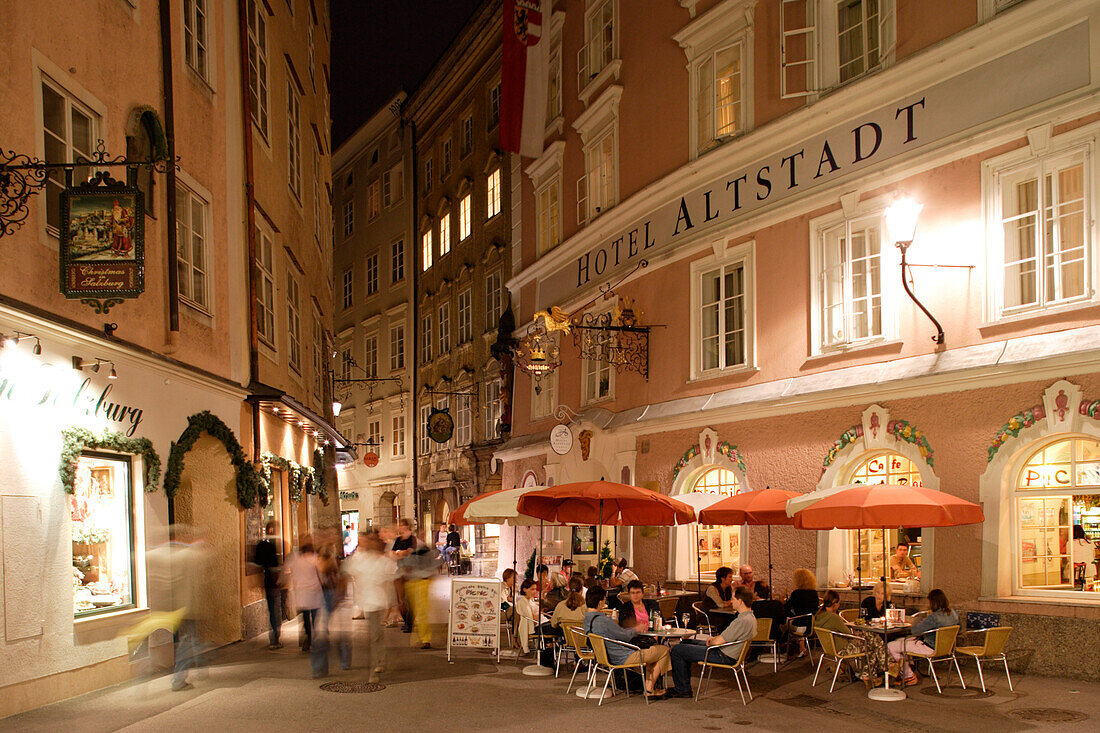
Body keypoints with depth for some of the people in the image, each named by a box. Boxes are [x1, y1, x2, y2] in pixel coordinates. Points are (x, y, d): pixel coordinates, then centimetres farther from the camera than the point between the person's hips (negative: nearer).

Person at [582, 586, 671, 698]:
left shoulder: (587, 619, 3)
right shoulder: (603, 620, -28)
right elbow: (626, 636, -17)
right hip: (624, 658, -11)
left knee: (654, 647, 24)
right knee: (664, 650, -1)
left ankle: (648, 685, 20)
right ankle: (650, 688, 9)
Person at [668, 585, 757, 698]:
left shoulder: (743, 621, -27)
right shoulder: (750, 616, 7)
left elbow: (719, 642, -25)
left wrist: (711, 642, -3)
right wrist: (715, 638, 7)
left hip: (724, 656, -11)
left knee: (677, 651, -7)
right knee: (685, 642, 23)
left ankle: (683, 689, 4)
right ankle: (684, 685, 25)